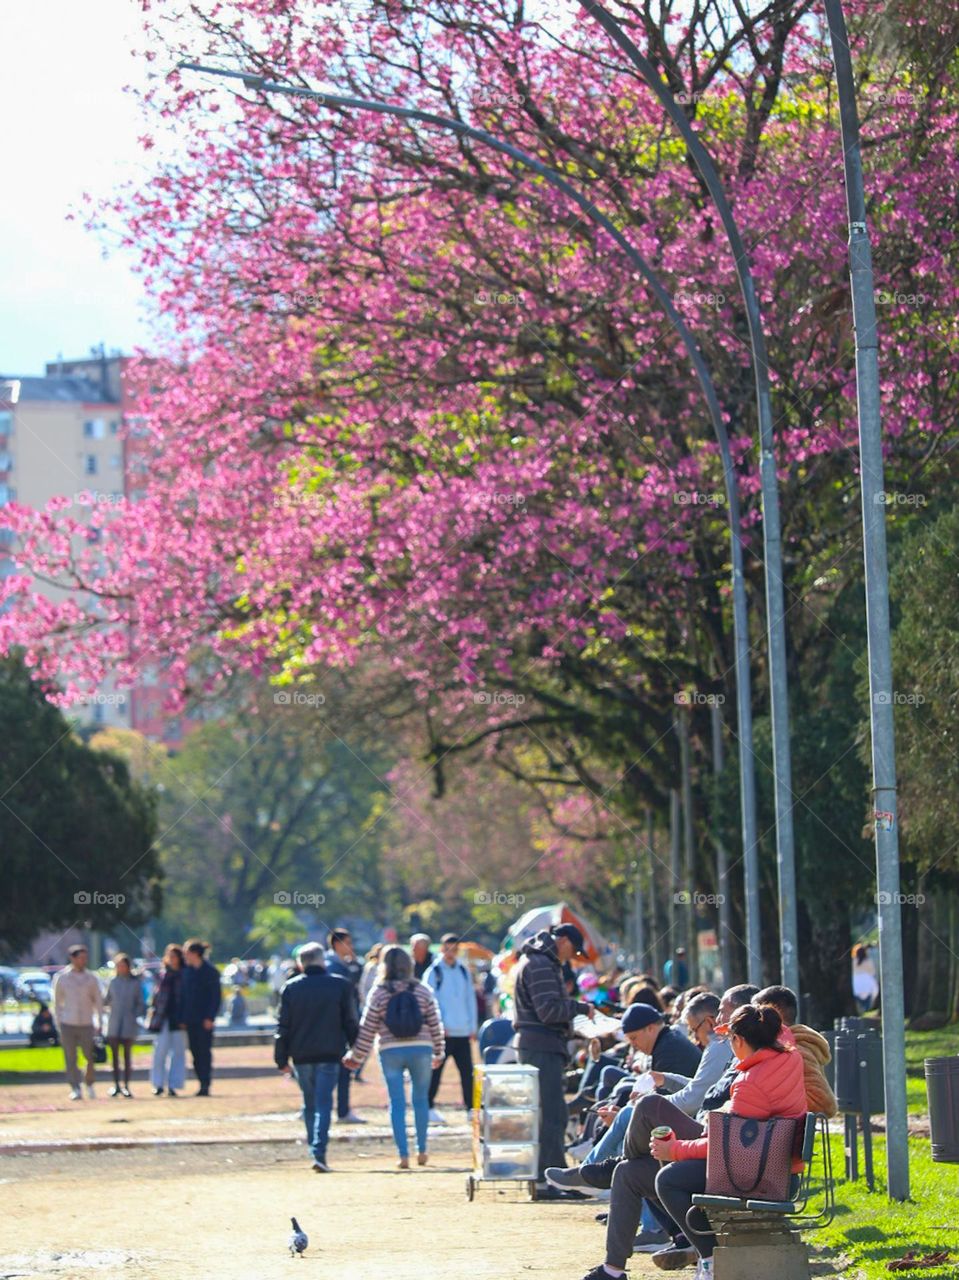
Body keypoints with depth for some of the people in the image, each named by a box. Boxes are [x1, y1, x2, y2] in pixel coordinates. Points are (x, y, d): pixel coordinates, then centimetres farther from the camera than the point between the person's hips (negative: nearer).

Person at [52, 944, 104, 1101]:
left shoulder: (91, 978, 4)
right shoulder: (61, 978, 1)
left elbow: (98, 1001, 9)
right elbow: (57, 1002, 7)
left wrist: (100, 1023, 4)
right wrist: (58, 1024, 3)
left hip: (86, 1024, 1)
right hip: (68, 1024, -1)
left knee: (90, 1057, -1)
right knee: (71, 1058, -1)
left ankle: (89, 1084, 20)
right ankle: (75, 1089, 5)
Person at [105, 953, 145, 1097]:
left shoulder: (135, 983, 0)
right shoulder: (113, 982, 7)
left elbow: (140, 1004, 2)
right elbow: (106, 1001, 13)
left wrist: (136, 1015, -11)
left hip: (128, 1025, -2)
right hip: (114, 1023, 2)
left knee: (127, 1055, 2)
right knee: (115, 1055, 3)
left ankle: (126, 1085, 6)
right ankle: (116, 1085, 11)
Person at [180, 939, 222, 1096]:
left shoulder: (210, 971, -7)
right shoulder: (187, 971, 9)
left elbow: (216, 996, -8)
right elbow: (183, 995, 12)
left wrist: (210, 1017, -15)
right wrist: (182, 1018, 6)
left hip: (204, 1020, -6)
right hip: (190, 1019, 6)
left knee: (204, 1052, -5)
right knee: (195, 1052, 5)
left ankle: (205, 1085, -3)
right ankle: (203, 1084, 10)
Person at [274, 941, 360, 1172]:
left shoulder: (291, 988, 2)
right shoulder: (341, 985, 1)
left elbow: (283, 1026, 2)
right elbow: (351, 1022, 3)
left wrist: (281, 1058, 6)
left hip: (301, 1055, 2)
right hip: (329, 1054, -2)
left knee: (309, 1104, 15)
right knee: (324, 1103, -5)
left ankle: (315, 1151, 19)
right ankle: (319, 1153, -18)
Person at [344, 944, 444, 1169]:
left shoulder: (379, 993, -3)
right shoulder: (423, 990, 2)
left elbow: (367, 1029, 0)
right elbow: (435, 1025, 6)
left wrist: (356, 1057, 10)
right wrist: (438, 1053, 19)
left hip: (390, 1051, -1)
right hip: (420, 1049, 1)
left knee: (397, 1102, 3)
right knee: (421, 1099, 15)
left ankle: (403, 1155, -2)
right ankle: (421, 1151, 18)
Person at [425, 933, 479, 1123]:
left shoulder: (464, 971, 12)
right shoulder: (433, 972, -2)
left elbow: (471, 999, 16)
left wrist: (473, 1026, 9)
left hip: (463, 1032, 4)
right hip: (442, 1033, -4)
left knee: (467, 1072, 3)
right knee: (435, 1072, 1)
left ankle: (471, 1108, 8)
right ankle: (429, 1107, 9)